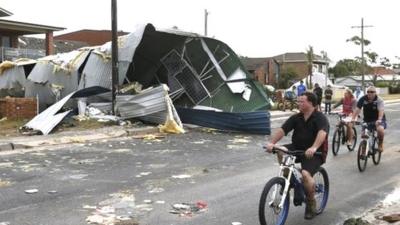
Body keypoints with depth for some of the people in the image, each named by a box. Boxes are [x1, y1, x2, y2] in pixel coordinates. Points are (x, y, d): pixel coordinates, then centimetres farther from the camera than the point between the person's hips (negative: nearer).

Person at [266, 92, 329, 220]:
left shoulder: (320, 117, -12)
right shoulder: (296, 118, 2)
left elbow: (322, 132, -31)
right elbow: (282, 130, -9)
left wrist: (314, 148, -49)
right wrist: (272, 142, -27)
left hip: (314, 153, -5)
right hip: (297, 149, 5)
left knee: (305, 174, -29)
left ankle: (311, 202, -1)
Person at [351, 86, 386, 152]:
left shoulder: (379, 100, -17)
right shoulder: (363, 99, -9)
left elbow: (381, 110, -32)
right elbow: (357, 109, -18)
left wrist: (379, 120, -50)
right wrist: (353, 119, -34)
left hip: (378, 120, -3)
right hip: (367, 120, 3)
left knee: (380, 129, -32)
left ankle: (380, 144, -6)